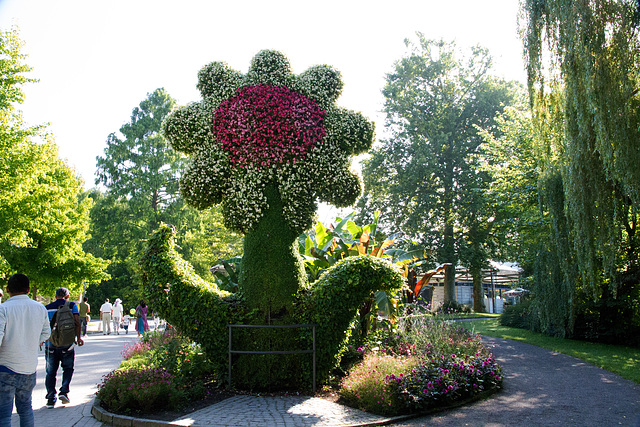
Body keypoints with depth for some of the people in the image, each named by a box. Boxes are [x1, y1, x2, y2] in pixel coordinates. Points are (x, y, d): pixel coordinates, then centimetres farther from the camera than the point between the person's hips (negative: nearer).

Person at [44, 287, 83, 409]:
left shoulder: (47, 308, 7)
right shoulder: (72, 306, 1)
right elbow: (77, 323, -7)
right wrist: (79, 338, 0)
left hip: (51, 343, 2)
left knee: (50, 372, 9)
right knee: (68, 368, 15)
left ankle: (51, 399, 8)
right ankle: (63, 391, -1)